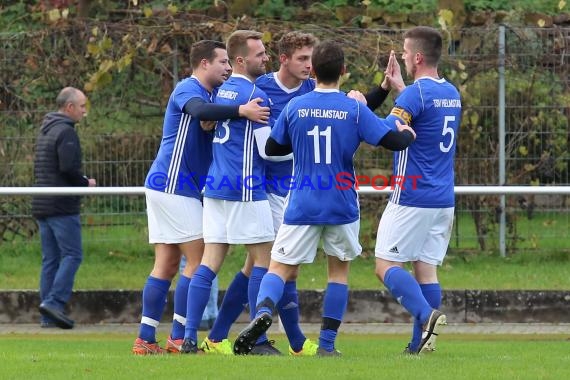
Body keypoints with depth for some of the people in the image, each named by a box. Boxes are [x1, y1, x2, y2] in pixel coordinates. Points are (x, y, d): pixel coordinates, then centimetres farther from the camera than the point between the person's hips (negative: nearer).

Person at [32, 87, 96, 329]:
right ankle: (54, 302, -19)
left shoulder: (45, 131, 19)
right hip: (62, 207, -9)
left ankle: (48, 316, 4)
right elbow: (68, 168, -21)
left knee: (50, 259, 7)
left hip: (42, 206, 9)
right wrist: (86, 183, -3)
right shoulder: (65, 132, -11)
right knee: (72, 255, -7)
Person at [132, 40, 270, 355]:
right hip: (173, 187, -10)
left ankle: (145, 339, 6)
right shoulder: (188, 89, -13)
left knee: (166, 266, 7)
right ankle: (178, 338, -6)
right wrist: (241, 110, -42)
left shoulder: (208, 93, 18)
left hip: (164, 187, 10)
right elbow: (200, 111, -35)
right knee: (198, 261, -7)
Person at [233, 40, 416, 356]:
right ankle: (327, 344, 12)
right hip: (342, 206, 0)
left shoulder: (294, 107, -2)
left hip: (302, 206, 0)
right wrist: (408, 134, 15)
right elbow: (393, 141, -8)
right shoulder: (355, 110, -6)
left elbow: (272, 149, 8)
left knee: (281, 268, 3)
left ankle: (263, 310, -29)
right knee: (339, 271, 16)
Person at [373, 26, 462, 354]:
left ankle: (426, 315, -23)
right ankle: (421, 343, 3)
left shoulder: (415, 94, -14)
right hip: (443, 200, 8)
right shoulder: (452, 94, 12)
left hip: (412, 199, -8)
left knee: (386, 265, -4)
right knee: (426, 269, 7)